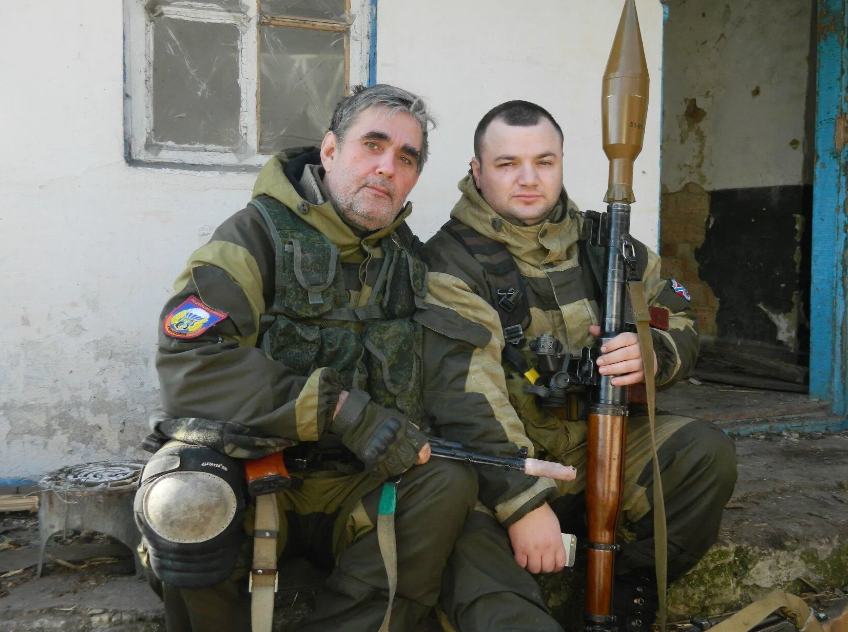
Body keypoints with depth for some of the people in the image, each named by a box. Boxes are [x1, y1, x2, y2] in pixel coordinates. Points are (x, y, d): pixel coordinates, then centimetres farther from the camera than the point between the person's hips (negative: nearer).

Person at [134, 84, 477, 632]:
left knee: (449, 483, -21)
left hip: (352, 494, 4)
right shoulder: (257, 234, -7)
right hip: (249, 477, -3)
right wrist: (341, 410, -26)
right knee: (185, 499, -33)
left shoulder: (408, 258, 9)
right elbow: (189, 364, -21)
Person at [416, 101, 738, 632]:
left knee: (706, 453, -17)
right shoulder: (449, 263, -9)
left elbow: (682, 325, 11)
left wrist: (650, 353, -15)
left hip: (600, 451, 5)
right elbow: (465, 395, -20)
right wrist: (523, 503, -28)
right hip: (496, 467, -5)